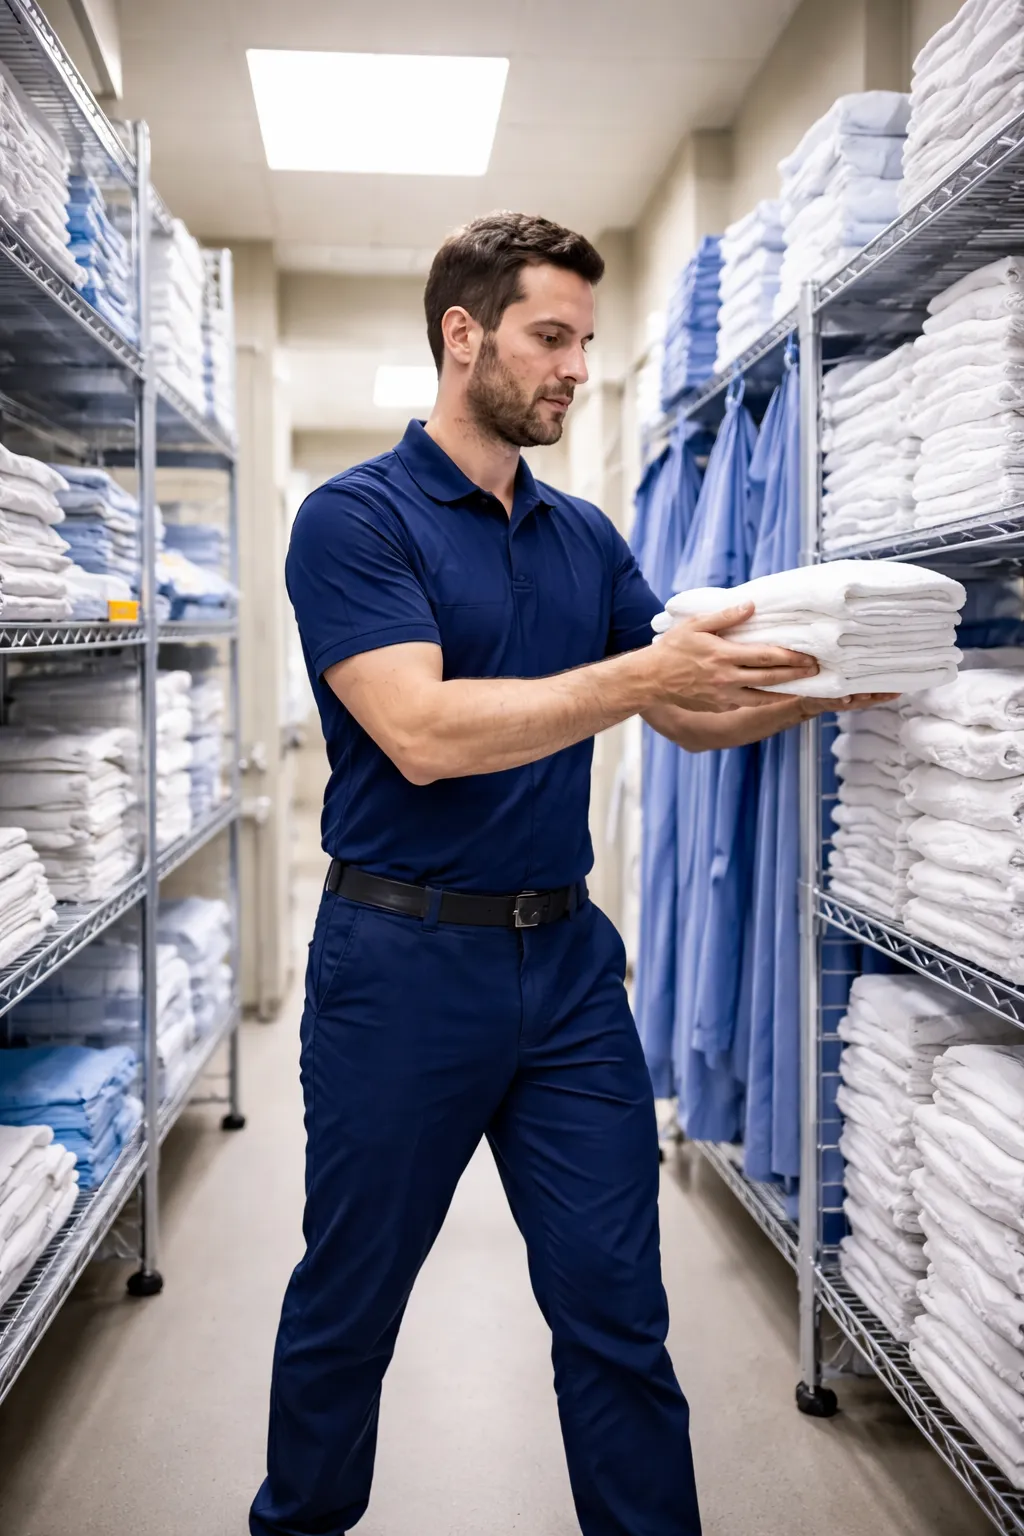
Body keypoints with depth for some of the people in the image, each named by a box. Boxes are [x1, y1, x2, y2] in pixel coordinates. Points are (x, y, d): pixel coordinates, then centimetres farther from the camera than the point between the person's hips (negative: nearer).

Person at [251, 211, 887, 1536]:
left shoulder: (585, 537, 11)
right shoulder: (355, 517, -8)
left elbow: (693, 718, 11)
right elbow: (422, 732, -21)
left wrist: (808, 685, -8)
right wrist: (645, 669, -26)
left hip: (566, 957, 5)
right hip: (402, 961, -4)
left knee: (616, 1308, 7)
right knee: (349, 1303, 13)